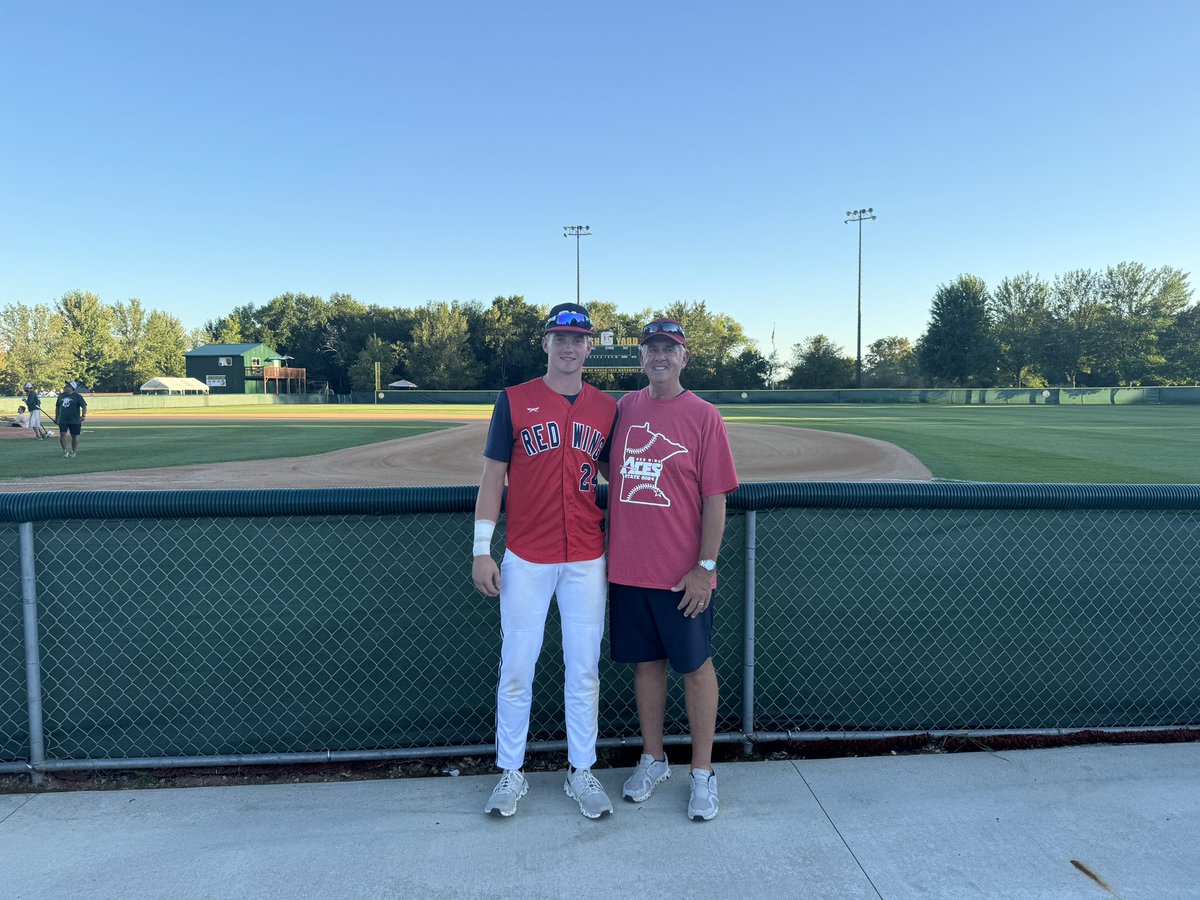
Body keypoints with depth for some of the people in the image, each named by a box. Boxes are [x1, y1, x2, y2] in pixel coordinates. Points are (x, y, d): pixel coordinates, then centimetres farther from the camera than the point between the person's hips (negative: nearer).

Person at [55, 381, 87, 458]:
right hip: (63, 420, 3)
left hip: (75, 420, -3)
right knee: (62, 434, -10)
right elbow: (57, 406, 21)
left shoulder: (77, 396, -3)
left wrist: (83, 416, -17)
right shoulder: (61, 395, 12)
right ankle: (65, 451, 2)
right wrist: (56, 417, 17)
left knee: (75, 436, 3)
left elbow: (84, 406, -6)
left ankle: (73, 451, 22)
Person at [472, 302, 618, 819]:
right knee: (516, 668, 7)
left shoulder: (606, 408, 6)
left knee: (584, 669, 9)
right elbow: (492, 477, 0)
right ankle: (511, 773, 24)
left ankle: (581, 772, 25)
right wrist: (481, 550, -5)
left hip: (587, 559, 2)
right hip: (525, 558, -2)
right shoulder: (514, 401, 0)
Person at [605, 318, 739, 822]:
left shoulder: (703, 416, -6)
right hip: (627, 567, 4)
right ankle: (653, 760, 33)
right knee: (646, 662, 15)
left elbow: (715, 498, -8)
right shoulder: (624, 408, 7)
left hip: (682, 574, -4)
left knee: (695, 666, 7)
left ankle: (702, 772, 24)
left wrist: (705, 567, -12)